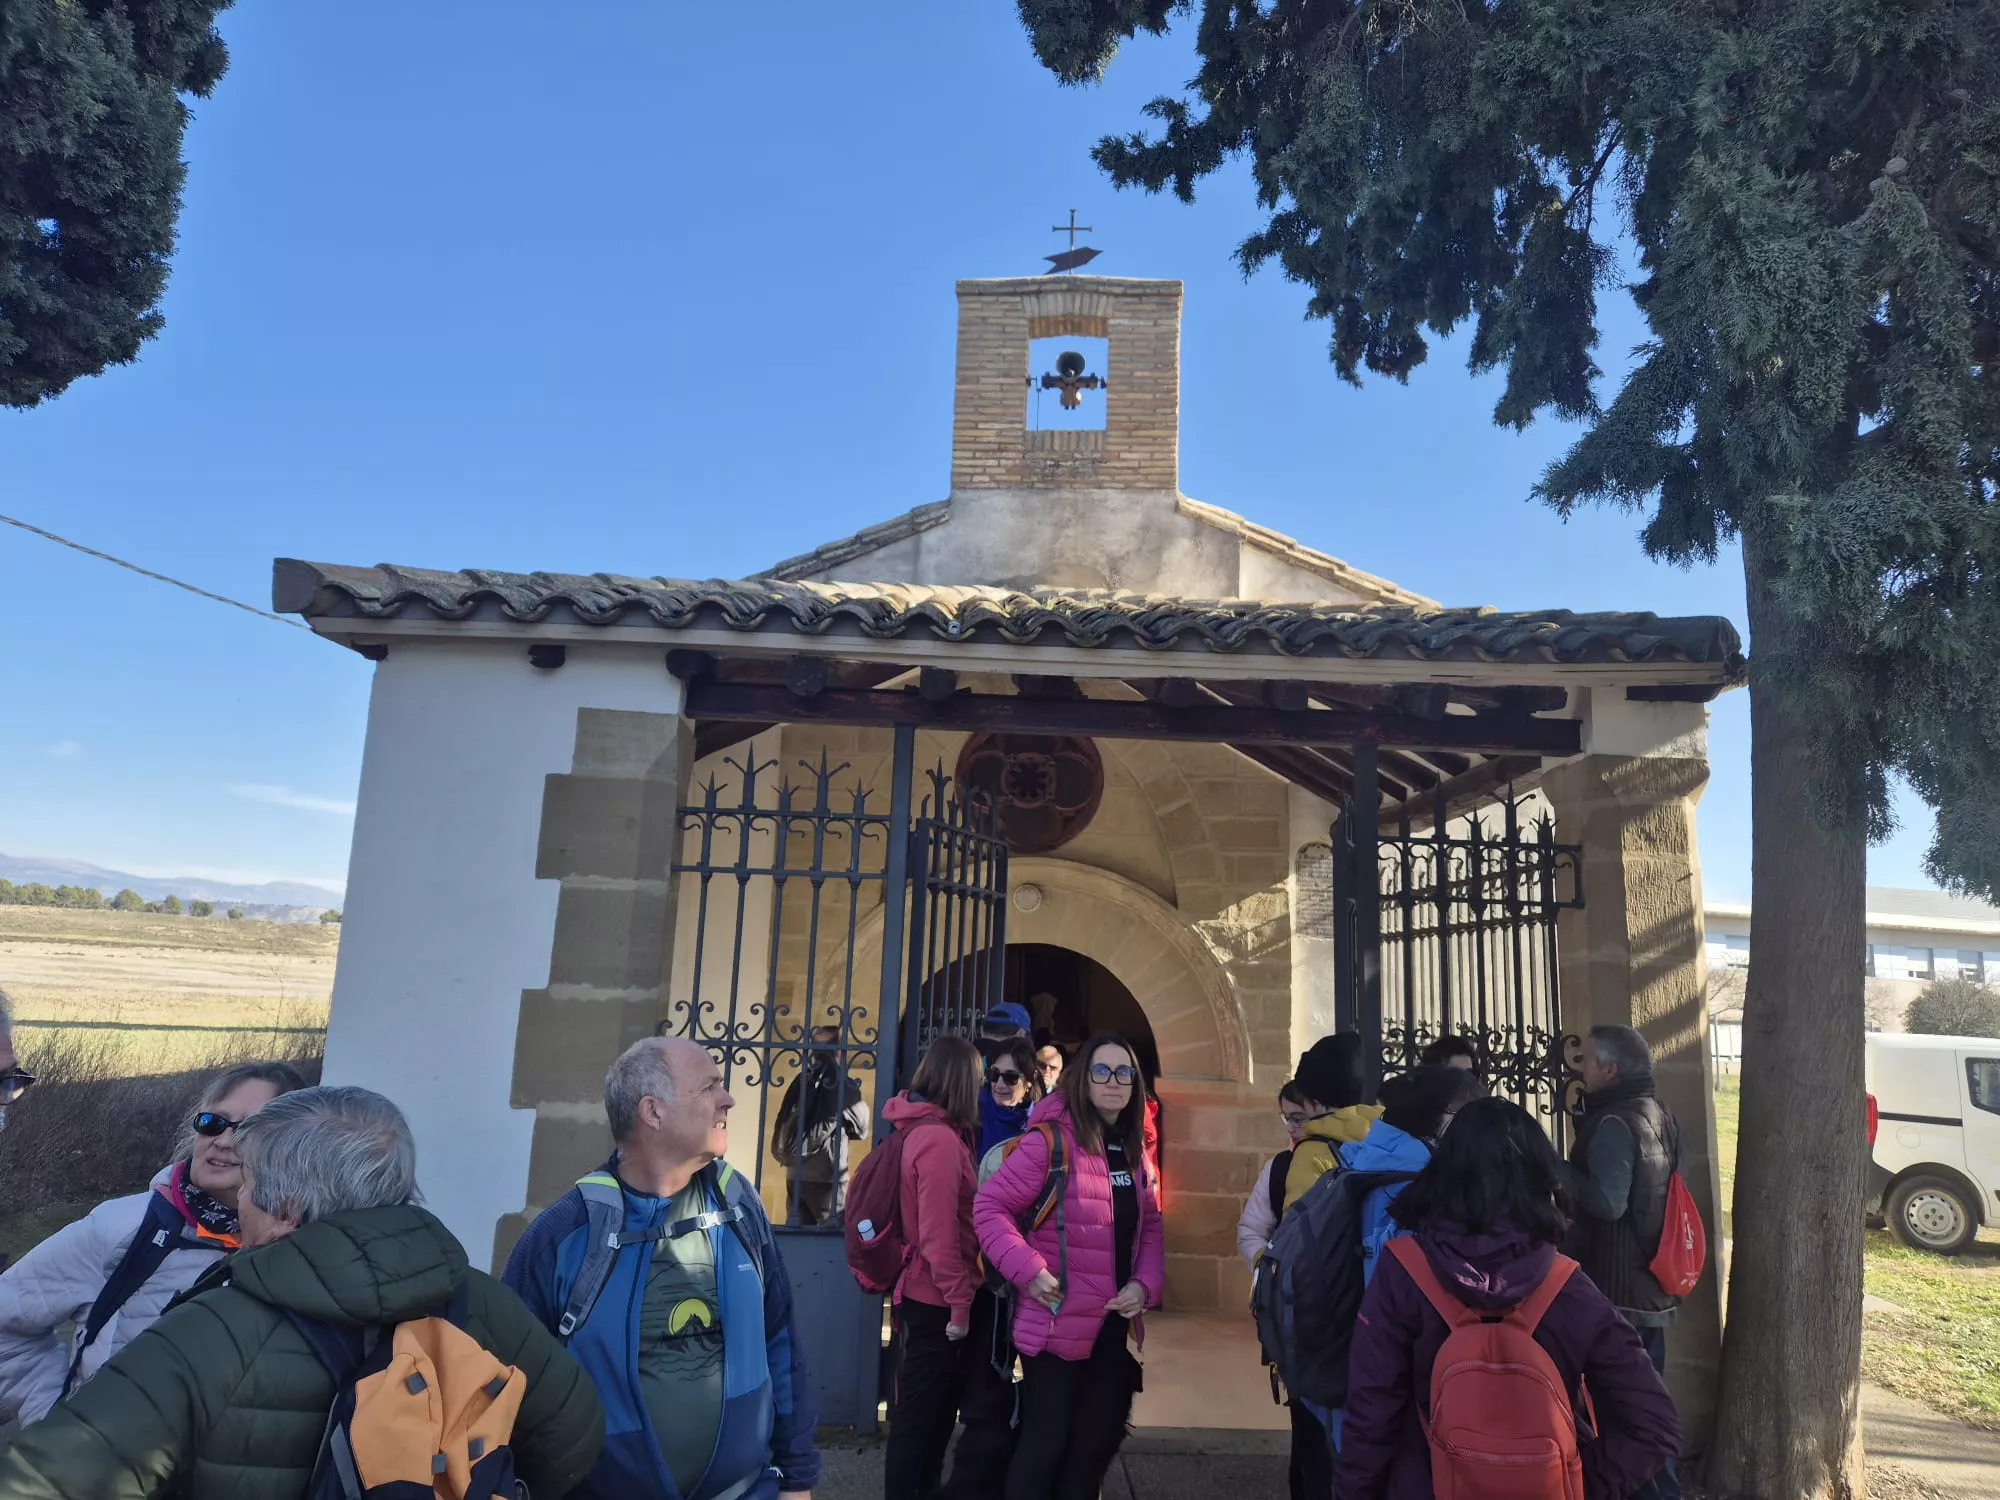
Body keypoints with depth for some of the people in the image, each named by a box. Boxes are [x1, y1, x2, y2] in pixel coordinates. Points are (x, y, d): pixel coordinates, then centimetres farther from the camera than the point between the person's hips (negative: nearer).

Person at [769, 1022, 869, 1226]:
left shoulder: (802, 1081, 8)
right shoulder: (840, 1083, -8)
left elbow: (785, 1128, 16)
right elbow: (861, 1127, 3)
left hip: (795, 1175, 6)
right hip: (826, 1177, -6)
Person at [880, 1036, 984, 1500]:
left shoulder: (923, 1130, 8)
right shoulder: (941, 1140, -22)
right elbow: (939, 1233, -24)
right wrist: (960, 1301, -17)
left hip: (927, 1297, 9)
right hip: (935, 1302, -9)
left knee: (934, 1409, 20)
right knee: (919, 1415, 5)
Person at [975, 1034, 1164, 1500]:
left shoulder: (1132, 1152, 8)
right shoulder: (1051, 1140, -14)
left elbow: (1150, 1227, 14)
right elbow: (989, 1205, -16)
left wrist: (1145, 1284, -2)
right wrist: (1029, 1270, -22)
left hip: (1115, 1324, 7)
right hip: (1057, 1323, -7)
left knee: (1097, 1443, 17)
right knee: (1045, 1442, 4)